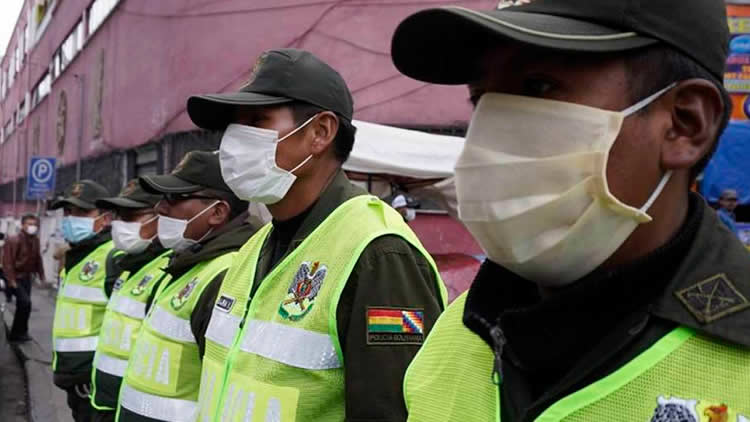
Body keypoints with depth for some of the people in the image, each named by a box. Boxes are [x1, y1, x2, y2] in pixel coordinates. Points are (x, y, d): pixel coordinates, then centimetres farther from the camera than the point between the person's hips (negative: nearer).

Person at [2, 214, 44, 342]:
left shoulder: (35, 240, 3)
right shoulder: (14, 240, -19)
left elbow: (37, 258, 11)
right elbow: (7, 261, -21)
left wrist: (41, 275, 9)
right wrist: (11, 280, -25)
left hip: (26, 277, 8)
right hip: (15, 277, -8)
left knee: (22, 304, 13)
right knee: (25, 302, -17)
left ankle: (16, 333, 26)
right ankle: (19, 333, -4)